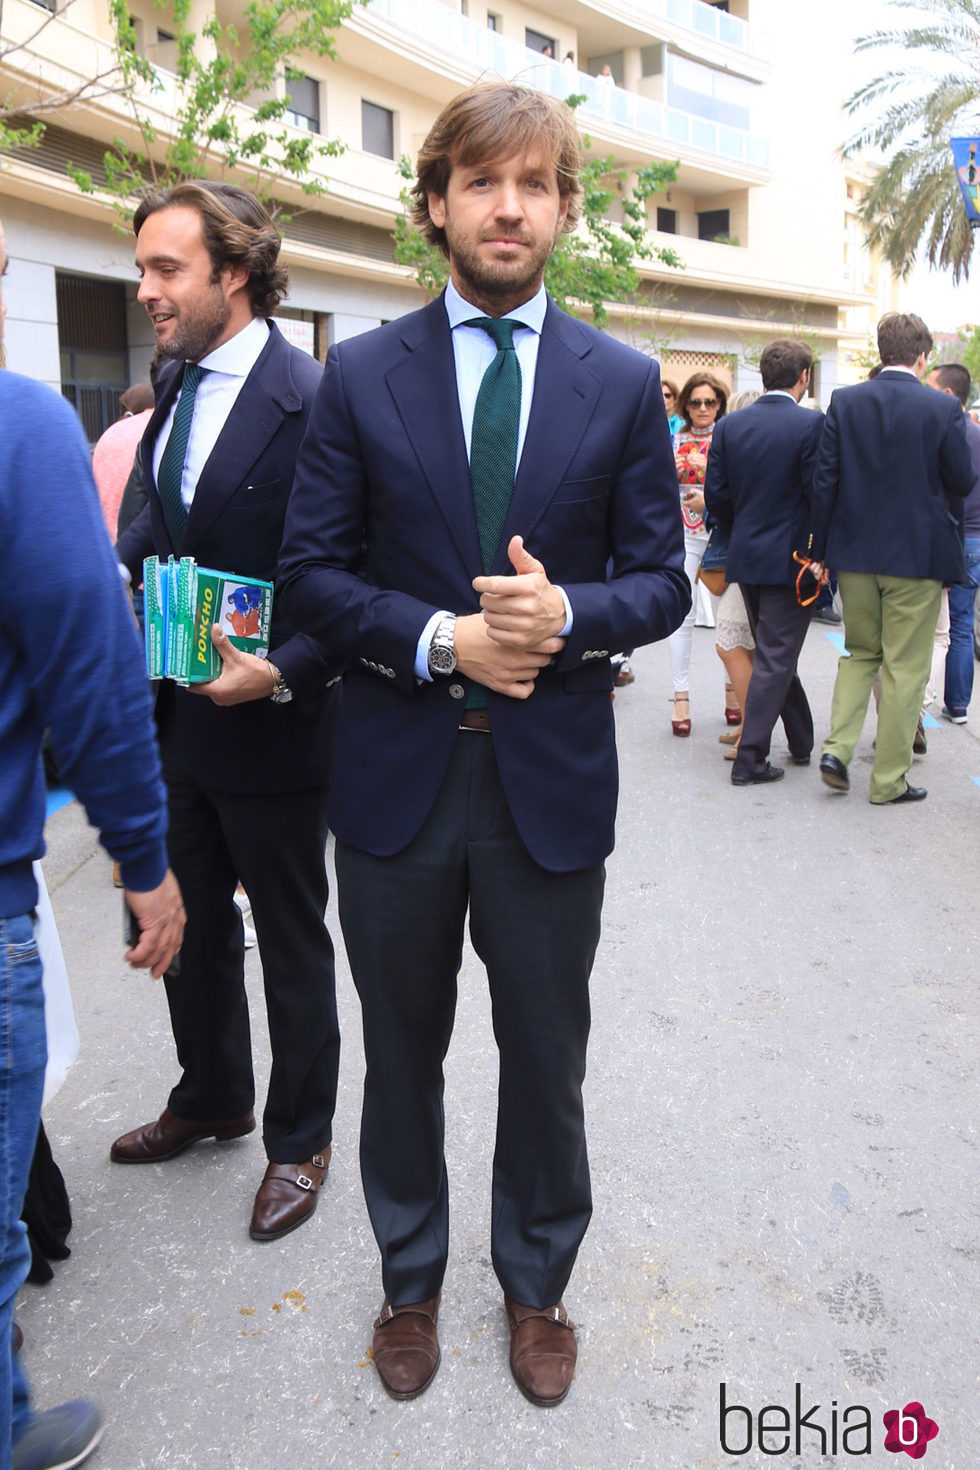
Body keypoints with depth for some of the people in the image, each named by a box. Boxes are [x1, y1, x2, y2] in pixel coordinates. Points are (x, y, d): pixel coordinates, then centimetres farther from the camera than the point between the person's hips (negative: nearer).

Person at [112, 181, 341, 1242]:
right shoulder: (177, 382, 7)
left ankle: (299, 1141, 33)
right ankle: (211, 1098, 46)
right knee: (190, 928, 22)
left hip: (268, 725, -7)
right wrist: (114, 571, -2)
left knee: (291, 945, 11)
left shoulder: (312, 402, -17)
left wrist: (280, 673, -27)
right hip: (178, 716, 8)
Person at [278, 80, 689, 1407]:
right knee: (403, 1053, 18)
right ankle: (411, 1281, 43)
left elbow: (660, 582, 3)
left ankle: (537, 1288, 42)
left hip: (551, 780, 0)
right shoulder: (361, 375, 1)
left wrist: (567, 614, -18)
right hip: (396, 776, 1)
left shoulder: (624, 384, 2)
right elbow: (311, 570, -1)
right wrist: (436, 640, -16)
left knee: (546, 1061, 15)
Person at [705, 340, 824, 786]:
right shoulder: (811, 425, -12)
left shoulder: (729, 425, 2)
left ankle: (802, 743, 31)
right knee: (775, 659, 0)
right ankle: (750, 759, 1)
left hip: (746, 558, 6)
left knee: (775, 653, 18)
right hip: (791, 558, -5)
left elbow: (715, 495, 2)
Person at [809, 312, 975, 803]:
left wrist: (819, 551, 4)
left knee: (860, 652, 21)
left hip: (854, 553, 3)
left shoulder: (844, 402, -2)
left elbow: (824, 481, -2)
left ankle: (837, 748, 6)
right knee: (905, 669, 6)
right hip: (918, 555, -3)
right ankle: (889, 780, 12)